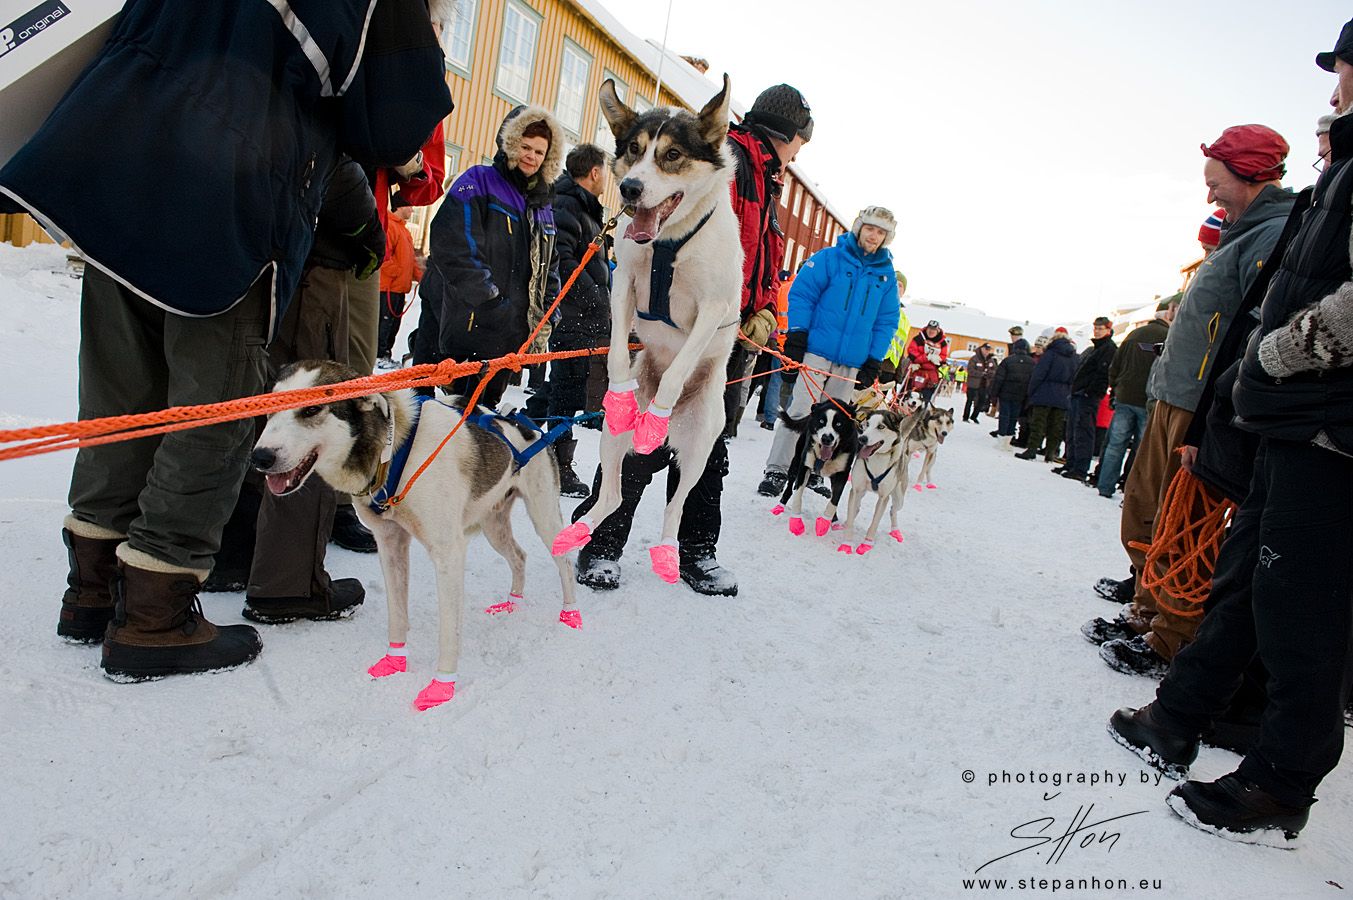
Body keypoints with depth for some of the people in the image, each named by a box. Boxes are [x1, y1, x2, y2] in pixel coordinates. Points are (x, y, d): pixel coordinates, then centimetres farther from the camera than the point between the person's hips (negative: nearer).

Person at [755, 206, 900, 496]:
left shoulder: (886, 274, 10)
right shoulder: (829, 258, 0)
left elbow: (886, 321, 11)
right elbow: (802, 294, -3)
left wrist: (873, 362, 5)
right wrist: (797, 335, -12)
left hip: (852, 361, 4)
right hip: (817, 350, -4)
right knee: (800, 410, -9)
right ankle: (777, 470, -3)